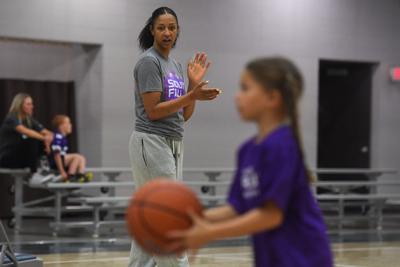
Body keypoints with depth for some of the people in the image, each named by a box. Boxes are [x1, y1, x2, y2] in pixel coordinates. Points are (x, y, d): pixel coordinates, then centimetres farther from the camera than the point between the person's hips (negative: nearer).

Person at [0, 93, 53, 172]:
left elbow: (47, 133, -1)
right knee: (32, 140, -25)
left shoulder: (30, 120, 6)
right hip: (7, 158, -7)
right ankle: (34, 173, -22)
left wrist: (49, 137, -26)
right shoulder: (11, 119, -16)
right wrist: (44, 138, -42)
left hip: (20, 156, 7)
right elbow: (25, 131, -34)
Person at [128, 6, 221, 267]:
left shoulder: (176, 66, 16)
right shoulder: (149, 62, -9)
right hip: (152, 144, -9)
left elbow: (185, 115, 13)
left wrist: (194, 83, 1)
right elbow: (153, 111, -16)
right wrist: (192, 95, -21)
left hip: (173, 146, 9)